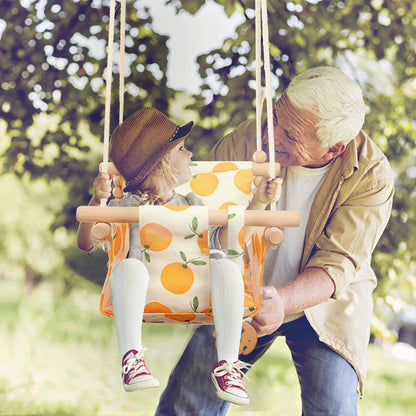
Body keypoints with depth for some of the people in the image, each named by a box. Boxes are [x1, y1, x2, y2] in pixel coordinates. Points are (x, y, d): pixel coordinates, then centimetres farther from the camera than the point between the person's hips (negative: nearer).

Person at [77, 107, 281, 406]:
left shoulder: (192, 204, 25)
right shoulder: (127, 207, 14)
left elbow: (223, 239, 15)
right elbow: (87, 243, 4)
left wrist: (258, 203, 6)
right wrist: (97, 201, -13)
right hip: (145, 293, -2)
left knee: (225, 267, -28)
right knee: (129, 267, -35)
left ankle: (228, 364, -30)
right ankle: (131, 358, -37)